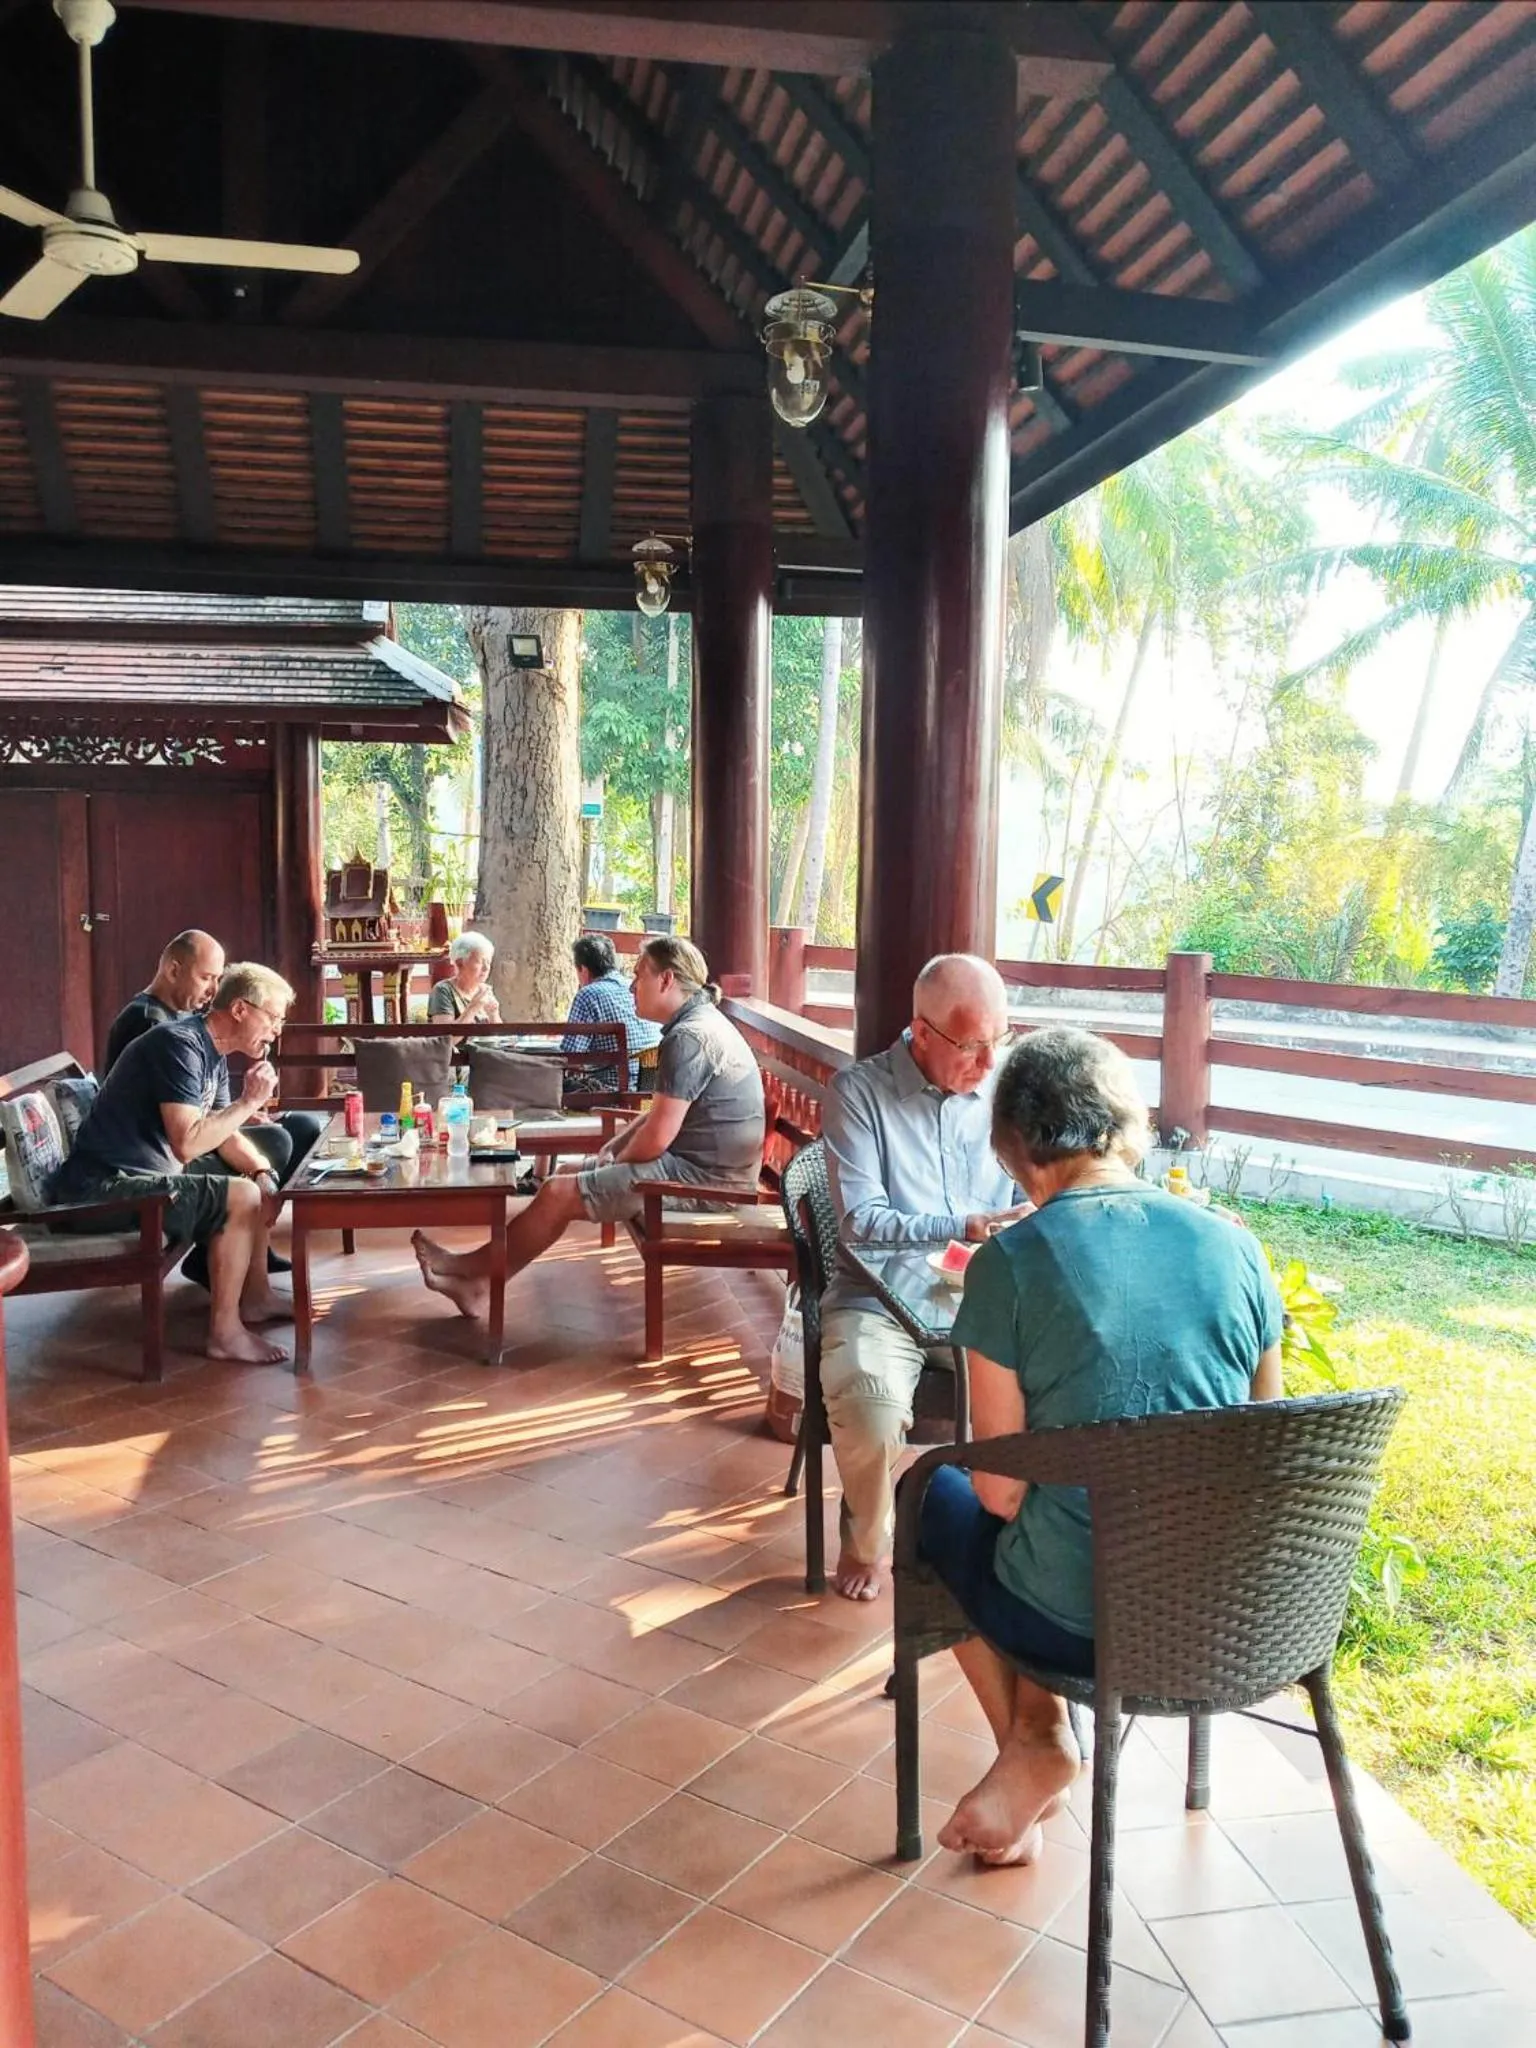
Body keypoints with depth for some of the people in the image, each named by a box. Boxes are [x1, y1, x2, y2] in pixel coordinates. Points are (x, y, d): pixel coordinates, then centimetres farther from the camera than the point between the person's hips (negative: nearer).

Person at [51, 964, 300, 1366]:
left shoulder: (213, 1054, 9)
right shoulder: (181, 1045, -21)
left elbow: (222, 1134, 15)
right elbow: (186, 1144, -30)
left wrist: (263, 1171, -3)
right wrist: (249, 1102, -19)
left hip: (145, 1171, 11)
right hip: (104, 1187, -11)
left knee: (259, 1184, 14)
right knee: (240, 1198, -23)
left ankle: (255, 1297, 21)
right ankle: (224, 1331, -14)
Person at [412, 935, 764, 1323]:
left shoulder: (688, 1038, -21)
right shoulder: (700, 1023, 13)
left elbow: (656, 1138, -23)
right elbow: (662, 1112, 20)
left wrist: (614, 1163, -3)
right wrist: (612, 1147, 7)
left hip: (699, 1175, -10)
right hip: (699, 1163, 10)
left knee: (559, 1193, -7)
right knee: (570, 1177, 11)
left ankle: (478, 1271, 12)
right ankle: (478, 1281, 12)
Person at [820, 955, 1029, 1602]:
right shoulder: (857, 1091, -5)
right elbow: (860, 1221, -11)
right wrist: (965, 1227, -21)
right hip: (879, 1297, -3)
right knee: (870, 1407, -32)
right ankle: (866, 1543, 2)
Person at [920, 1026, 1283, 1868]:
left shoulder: (1009, 1263, -16)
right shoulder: (1234, 1245, -3)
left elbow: (1002, 1491, -11)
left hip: (1073, 1622, -4)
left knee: (936, 1492, 26)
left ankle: (1036, 1740, 17)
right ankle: (1036, 1733, 21)